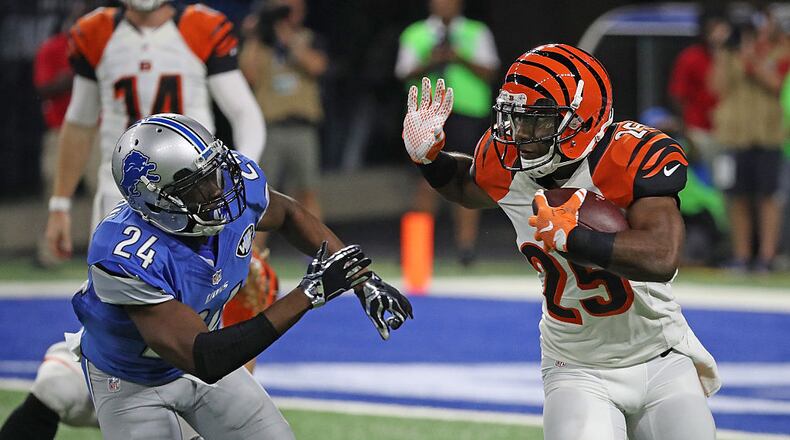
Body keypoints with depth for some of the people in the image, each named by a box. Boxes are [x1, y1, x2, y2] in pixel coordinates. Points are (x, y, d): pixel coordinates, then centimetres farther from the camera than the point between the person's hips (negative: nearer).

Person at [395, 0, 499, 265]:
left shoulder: (477, 33, 13)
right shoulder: (415, 35, 14)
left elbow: (488, 72, 3)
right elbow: (405, 74, 5)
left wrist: (460, 59, -13)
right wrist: (430, 63, -14)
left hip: (468, 113, 0)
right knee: (428, 183, -5)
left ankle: (466, 243, -9)